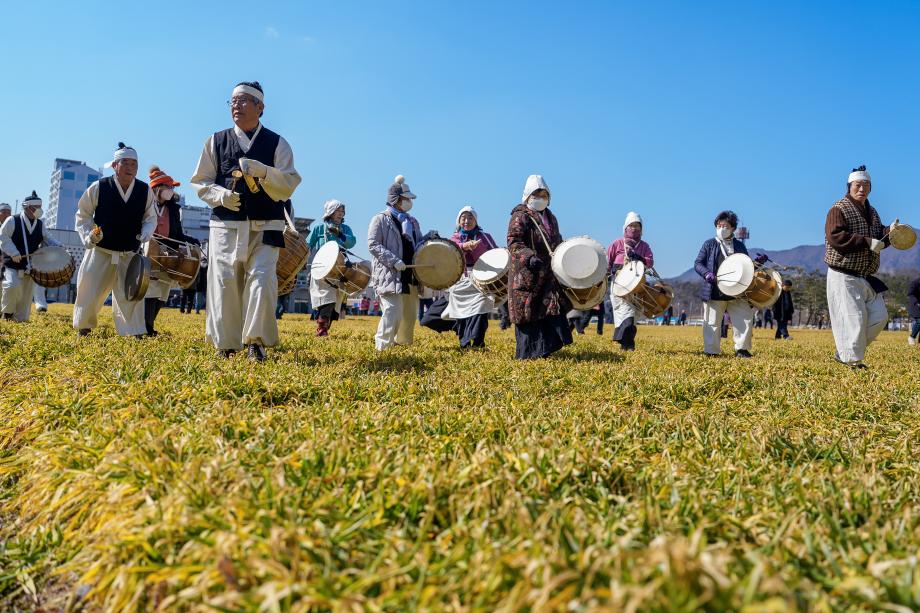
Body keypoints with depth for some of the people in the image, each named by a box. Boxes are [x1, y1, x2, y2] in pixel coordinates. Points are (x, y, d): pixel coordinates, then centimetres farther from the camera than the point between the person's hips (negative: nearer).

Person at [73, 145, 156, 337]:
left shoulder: (145, 191, -6)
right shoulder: (98, 188, -11)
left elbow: (150, 218, 6)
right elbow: (83, 215, 2)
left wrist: (146, 232, -14)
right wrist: (87, 236, -12)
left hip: (130, 254, 1)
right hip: (100, 252, -1)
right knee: (89, 293, 7)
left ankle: (136, 334, 7)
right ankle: (83, 329, 29)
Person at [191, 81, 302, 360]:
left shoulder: (277, 143, 6)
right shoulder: (217, 141, 12)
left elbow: (289, 185, -2)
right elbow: (201, 181, 13)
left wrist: (263, 171, -19)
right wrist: (220, 195, -8)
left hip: (265, 227, -1)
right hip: (225, 224, 2)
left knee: (261, 279, -15)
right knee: (224, 283, -2)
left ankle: (256, 341, -3)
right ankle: (225, 345, 10)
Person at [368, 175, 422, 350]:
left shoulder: (412, 221, 18)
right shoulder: (380, 219, -2)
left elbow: (418, 243, 25)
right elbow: (373, 245, -10)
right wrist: (394, 261, -20)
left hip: (410, 275, 7)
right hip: (389, 275, -7)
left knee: (410, 313, 10)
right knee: (393, 311, -15)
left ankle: (402, 343, 26)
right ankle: (382, 346, -5)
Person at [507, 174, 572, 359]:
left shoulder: (550, 217, 19)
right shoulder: (520, 216, -6)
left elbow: (557, 243, 28)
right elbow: (514, 242, -17)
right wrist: (529, 257, -31)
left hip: (549, 275, 8)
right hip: (527, 276, -8)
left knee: (553, 309, 6)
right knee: (529, 315, -5)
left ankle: (548, 348, 14)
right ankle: (528, 353, 2)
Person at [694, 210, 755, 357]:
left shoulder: (739, 246, 13)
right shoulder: (710, 244, 4)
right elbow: (698, 264, 1)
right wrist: (707, 274, -18)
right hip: (714, 292, -2)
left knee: (745, 320, -2)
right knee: (712, 323, 2)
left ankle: (742, 349, 10)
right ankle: (711, 351, 12)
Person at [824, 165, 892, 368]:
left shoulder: (872, 212, 17)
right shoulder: (839, 210, -9)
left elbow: (879, 239, 20)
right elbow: (835, 237, -23)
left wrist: (888, 233, -3)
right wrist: (867, 242, -25)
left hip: (866, 277, 9)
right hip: (844, 277, -8)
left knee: (879, 316, 7)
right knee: (853, 318, -9)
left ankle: (844, 353, 16)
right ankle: (853, 361, 2)